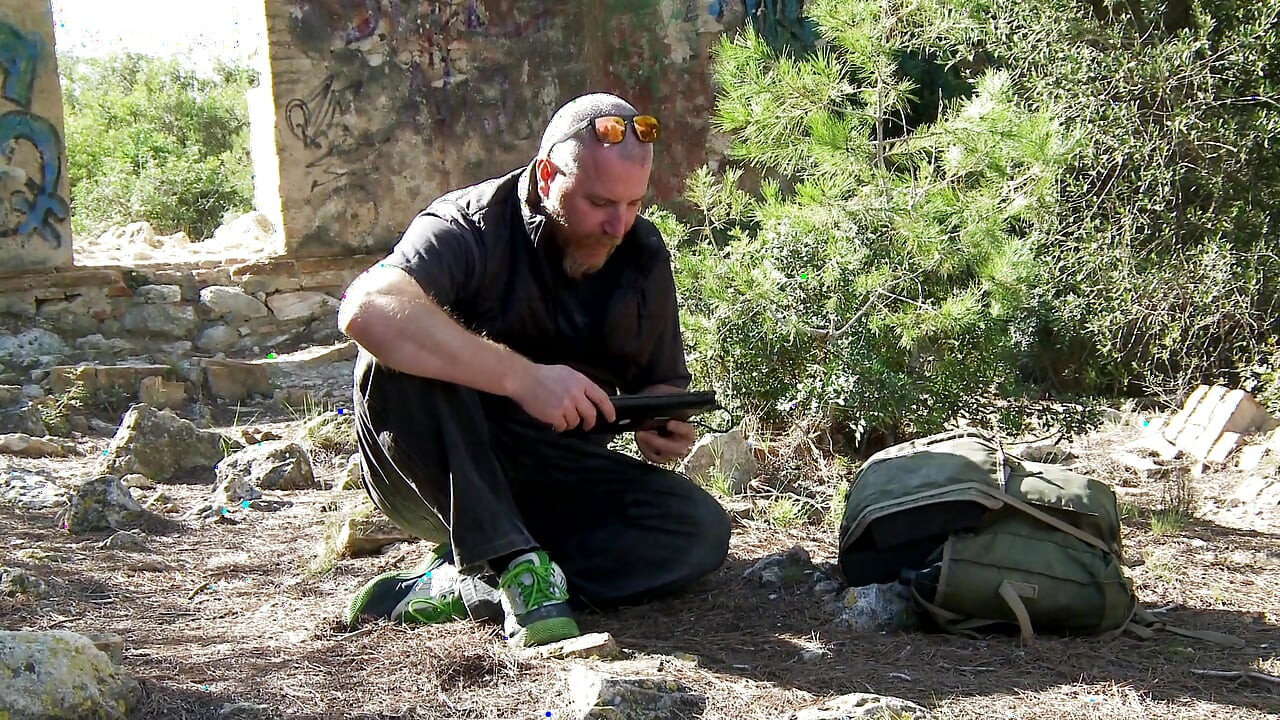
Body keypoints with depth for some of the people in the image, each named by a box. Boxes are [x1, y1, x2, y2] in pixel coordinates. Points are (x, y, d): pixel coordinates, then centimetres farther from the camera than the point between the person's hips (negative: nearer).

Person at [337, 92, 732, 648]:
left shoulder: (643, 257, 2)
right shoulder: (470, 227, -17)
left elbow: (661, 383, 14)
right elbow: (366, 310, -38)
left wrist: (659, 426, -12)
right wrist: (523, 378, -41)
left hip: (558, 483, 5)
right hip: (439, 475, -4)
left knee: (701, 529, -21)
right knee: (398, 355, -33)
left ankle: (461, 586, -22)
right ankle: (515, 564, -30)